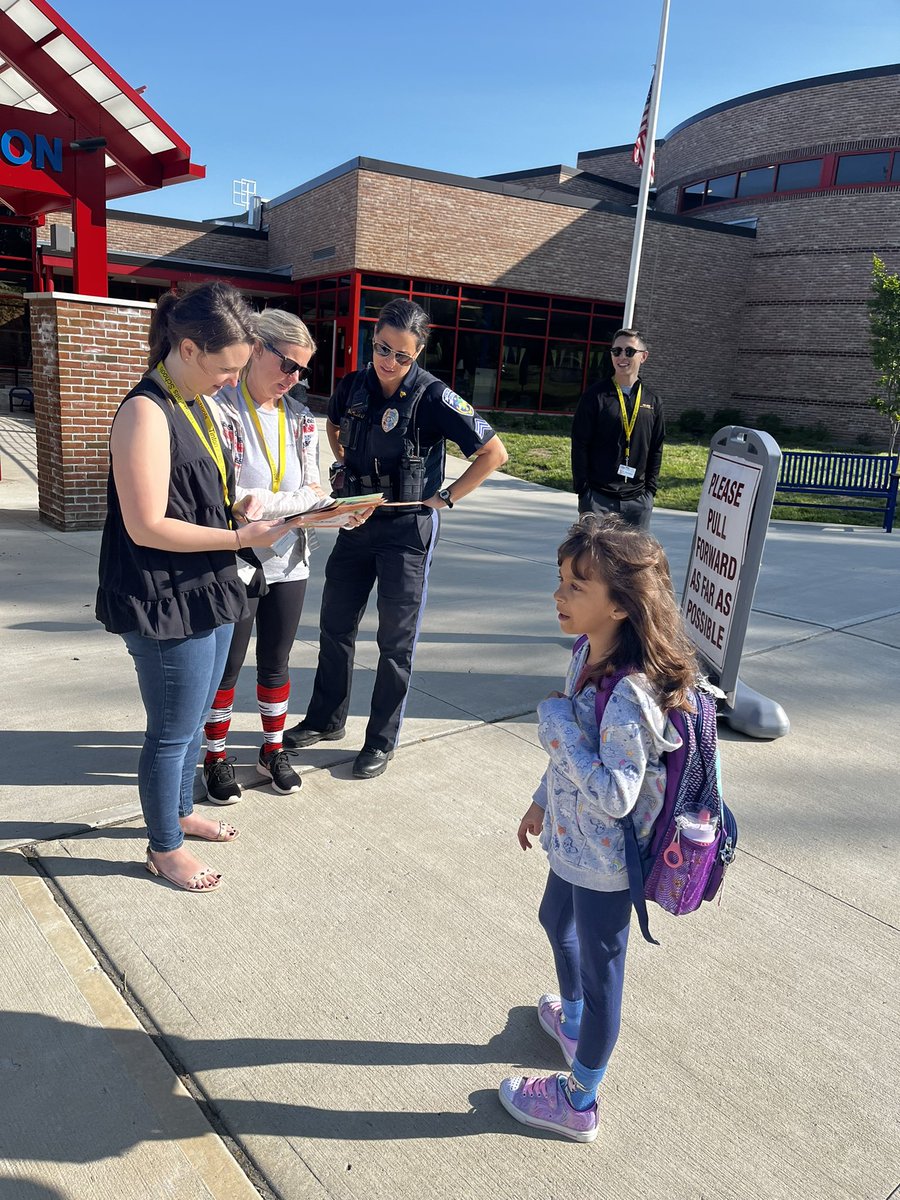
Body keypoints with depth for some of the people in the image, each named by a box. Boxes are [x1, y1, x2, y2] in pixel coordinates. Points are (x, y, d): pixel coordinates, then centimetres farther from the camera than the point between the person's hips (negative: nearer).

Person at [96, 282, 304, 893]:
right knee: (173, 731, 7)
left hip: (209, 591, 9)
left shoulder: (199, 404, 9)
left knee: (195, 717, 23)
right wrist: (239, 537, -19)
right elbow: (148, 527, -23)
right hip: (167, 602, -9)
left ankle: (181, 810, 44)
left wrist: (238, 506, 1)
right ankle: (165, 848, 28)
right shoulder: (146, 413, -20)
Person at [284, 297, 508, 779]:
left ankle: (381, 740, 21)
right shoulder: (353, 386, -1)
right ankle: (325, 719, 35)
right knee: (335, 624, 15)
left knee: (396, 639, 5)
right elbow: (333, 426, 23)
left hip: (407, 529, -5)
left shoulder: (433, 397, -17)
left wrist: (445, 497, -14)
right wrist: (344, 468, 8)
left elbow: (494, 453, -14)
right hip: (356, 521, 6)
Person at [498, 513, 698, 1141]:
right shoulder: (589, 655, -6)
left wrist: (558, 725, -29)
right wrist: (544, 801, 18)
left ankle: (578, 1101, 37)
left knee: (600, 969, 13)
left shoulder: (630, 694, -34)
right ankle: (571, 1020, 61)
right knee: (556, 920, 32)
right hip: (575, 841, 9)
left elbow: (615, 795, -33)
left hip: (606, 860, -9)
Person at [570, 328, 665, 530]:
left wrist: (650, 490, 5)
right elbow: (580, 445, -4)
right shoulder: (596, 395, -2)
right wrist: (582, 489, -8)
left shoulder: (652, 401, 8)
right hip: (598, 497, -3)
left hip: (638, 499, 3)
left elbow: (656, 449, 12)